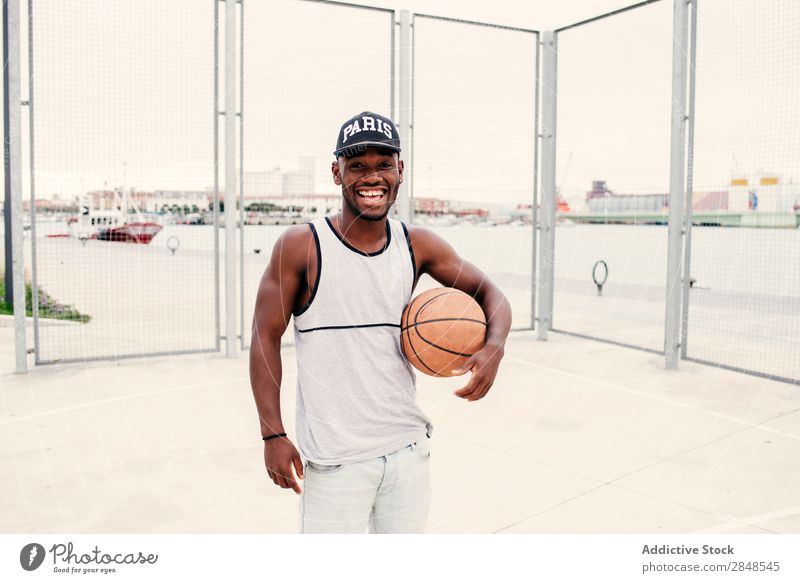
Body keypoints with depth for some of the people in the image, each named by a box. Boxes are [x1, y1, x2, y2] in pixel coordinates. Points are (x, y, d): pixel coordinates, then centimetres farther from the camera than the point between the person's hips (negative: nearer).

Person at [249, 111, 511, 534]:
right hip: (333, 459, -4)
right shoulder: (301, 246, -9)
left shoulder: (417, 245, 1)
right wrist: (273, 435, -10)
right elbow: (266, 338, -6)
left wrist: (493, 348, -13)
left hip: (408, 449, 4)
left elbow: (489, 294, 8)